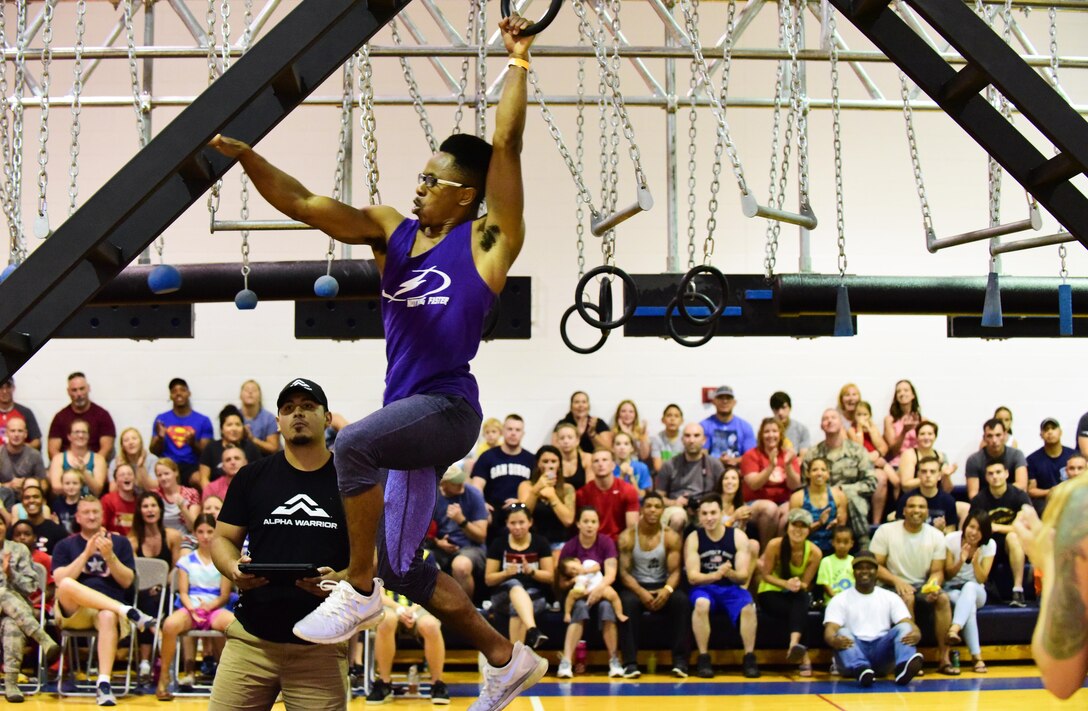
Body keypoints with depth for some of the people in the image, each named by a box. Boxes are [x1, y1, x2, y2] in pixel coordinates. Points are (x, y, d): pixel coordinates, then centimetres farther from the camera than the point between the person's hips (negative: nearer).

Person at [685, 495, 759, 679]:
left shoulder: (738, 537, -3)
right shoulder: (693, 538, -4)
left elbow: (743, 577, -7)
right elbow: (692, 577, -12)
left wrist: (730, 573, -32)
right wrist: (716, 574, -32)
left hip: (731, 588, 1)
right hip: (704, 588, -1)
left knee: (748, 607, -30)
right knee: (701, 604, -35)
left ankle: (749, 657, -19)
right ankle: (703, 658, -25)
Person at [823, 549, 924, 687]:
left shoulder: (891, 598, 16)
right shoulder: (840, 600, 9)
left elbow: (910, 625, 3)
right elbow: (830, 630, -5)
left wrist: (915, 635, -24)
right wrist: (834, 640, -32)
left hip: (882, 651, 2)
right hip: (854, 650, -2)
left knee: (904, 628, -23)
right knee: (843, 633, -31)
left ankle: (904, 667, -53)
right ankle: (861, 670, -60)